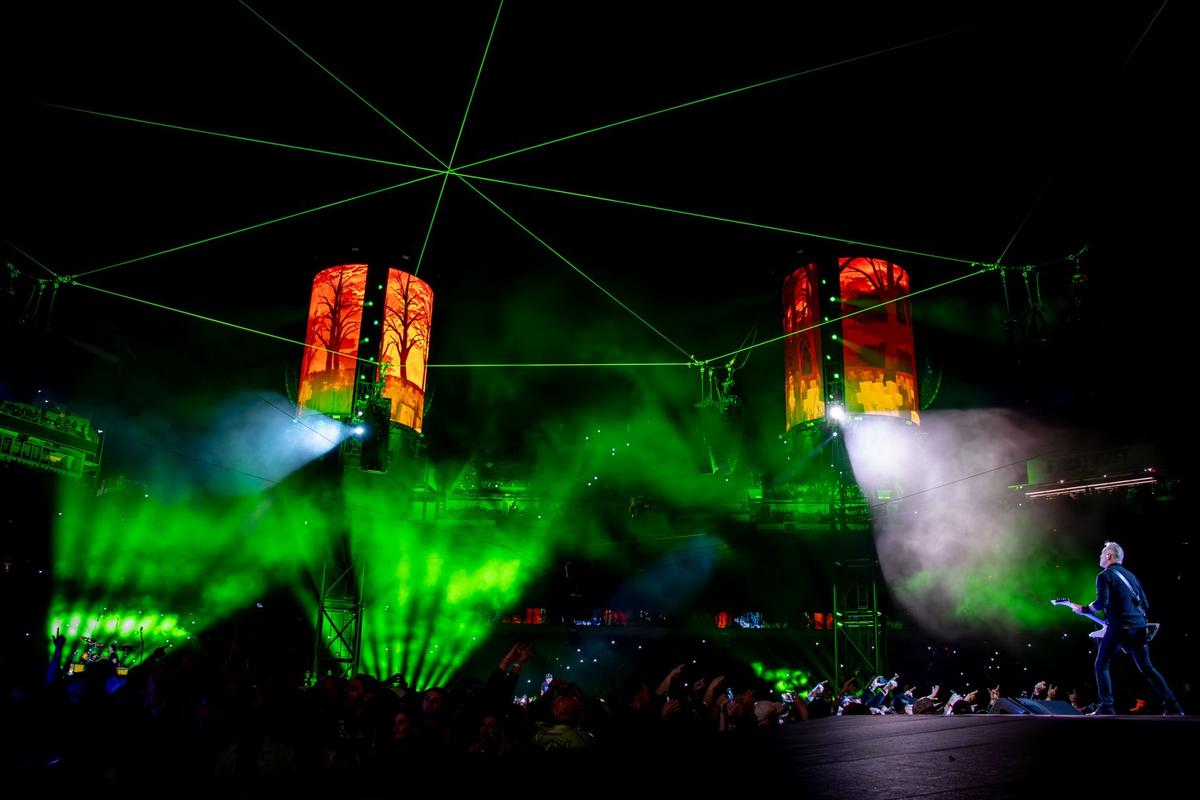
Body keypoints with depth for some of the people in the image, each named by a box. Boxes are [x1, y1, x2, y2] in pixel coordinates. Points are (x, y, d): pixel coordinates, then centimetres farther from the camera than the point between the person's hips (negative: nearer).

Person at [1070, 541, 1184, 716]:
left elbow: (1102, 602, -16)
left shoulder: (1104, 576, -3)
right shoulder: (1130, 575, 19)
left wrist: (1083, 609, -2)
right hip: (1140, 627, 7)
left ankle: (1106, 707, -8)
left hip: (1119, 627, -7)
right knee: (1146, 667, 16)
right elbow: (1145, 604, 19)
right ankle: (1172, 705, 9)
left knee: (1101, 665, 1)